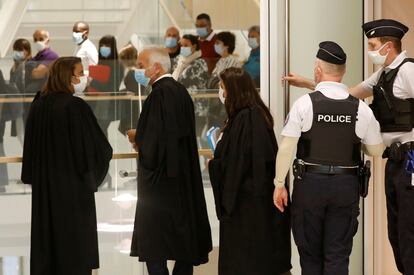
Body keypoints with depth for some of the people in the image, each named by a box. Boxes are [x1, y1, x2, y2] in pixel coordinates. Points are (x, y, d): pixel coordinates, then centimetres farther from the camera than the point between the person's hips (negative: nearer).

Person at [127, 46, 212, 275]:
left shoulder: (159, 95, -17)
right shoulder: (181, 91, 12)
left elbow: (152, 139, -22)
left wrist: (136, 138, -2)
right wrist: (142, 138, 13)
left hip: (160, 179, -9)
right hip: (184, 178, 10)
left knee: (153, 248, -5)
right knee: (182, 236, 12)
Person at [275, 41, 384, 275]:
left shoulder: (304, 104, -9)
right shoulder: (361, 109, -3)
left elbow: (286, 148, -10)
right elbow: (377, 150, 7)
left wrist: (280, 184, 0)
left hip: (310, 182, -1)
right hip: (346, 185, 1)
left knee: (310, 254, 14)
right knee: (338, 255, 6)